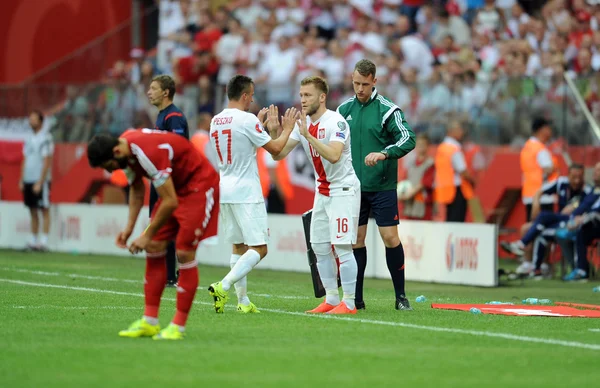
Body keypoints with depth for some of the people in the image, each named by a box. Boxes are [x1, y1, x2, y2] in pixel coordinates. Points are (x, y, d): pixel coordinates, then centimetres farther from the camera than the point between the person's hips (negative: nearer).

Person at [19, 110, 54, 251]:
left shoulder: (45, 138, -9)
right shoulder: (29, 139, 14)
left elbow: (46, 162, -12)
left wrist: (40, 182, -16)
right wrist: (21, 180, 11)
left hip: (41, 181, -7)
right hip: (28, 180, 7)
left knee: (44, 210, -4)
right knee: (33, 211, 8)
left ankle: (43, 241, -6)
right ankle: (33, 241, 11)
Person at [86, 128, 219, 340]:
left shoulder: (149, 153, -34)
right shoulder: (125, 151, -5)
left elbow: (170, 202, -30)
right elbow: (137, 189, 12)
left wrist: (147, 235, -20)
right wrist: (129, 227, 4)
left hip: (200, 185, -9)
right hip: (175, 186, 9)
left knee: (184, 252, -13)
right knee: (155, 249, 2)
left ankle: (178, 326, -6)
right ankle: (149, 322, 4)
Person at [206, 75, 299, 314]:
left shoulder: (216, 121, 10)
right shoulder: (247, 120, -13)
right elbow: (274, 149, -7)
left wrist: (263, 125, 30)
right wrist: (287, 129, 9)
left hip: (225, 190, 8)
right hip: (246, 193, -8)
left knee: (239, 246, 12)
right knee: (259, 247, -5)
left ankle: (243, 300, 10)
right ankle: (224, 286, -20)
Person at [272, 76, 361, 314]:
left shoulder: (336, 122, -18)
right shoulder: (302, 123, 5)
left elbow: (334, 155, -32)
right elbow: (278, 155, 2)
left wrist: (307, 135, -33)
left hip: (343, 189, -8)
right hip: (322, 191, 8)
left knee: (342, 247, -9)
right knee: (320, 248, 8)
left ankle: (349, 303, -4)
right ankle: (331, 300, 16)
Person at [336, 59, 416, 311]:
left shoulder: (387, 109, -6)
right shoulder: (344, 109, 8)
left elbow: (408, 139, -15)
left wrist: (383, 153, -29)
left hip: (382, 186, -4)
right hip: (353, 187, 4)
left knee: (390, 238, -5)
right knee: (356, 240, 4)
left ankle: (400, 296, 5)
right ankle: (356, 298, 10)